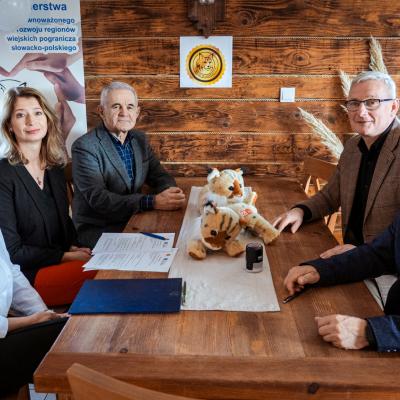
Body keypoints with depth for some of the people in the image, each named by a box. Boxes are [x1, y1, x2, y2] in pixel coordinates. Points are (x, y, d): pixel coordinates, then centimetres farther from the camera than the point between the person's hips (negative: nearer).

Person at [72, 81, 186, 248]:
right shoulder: (84, 146, -14)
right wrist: (152, 202, -32)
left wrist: (170, 191, -16)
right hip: (97, 230, -6)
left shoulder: (140, 139, 8)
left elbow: (159, 176, 9)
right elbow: (97, 198, -23)